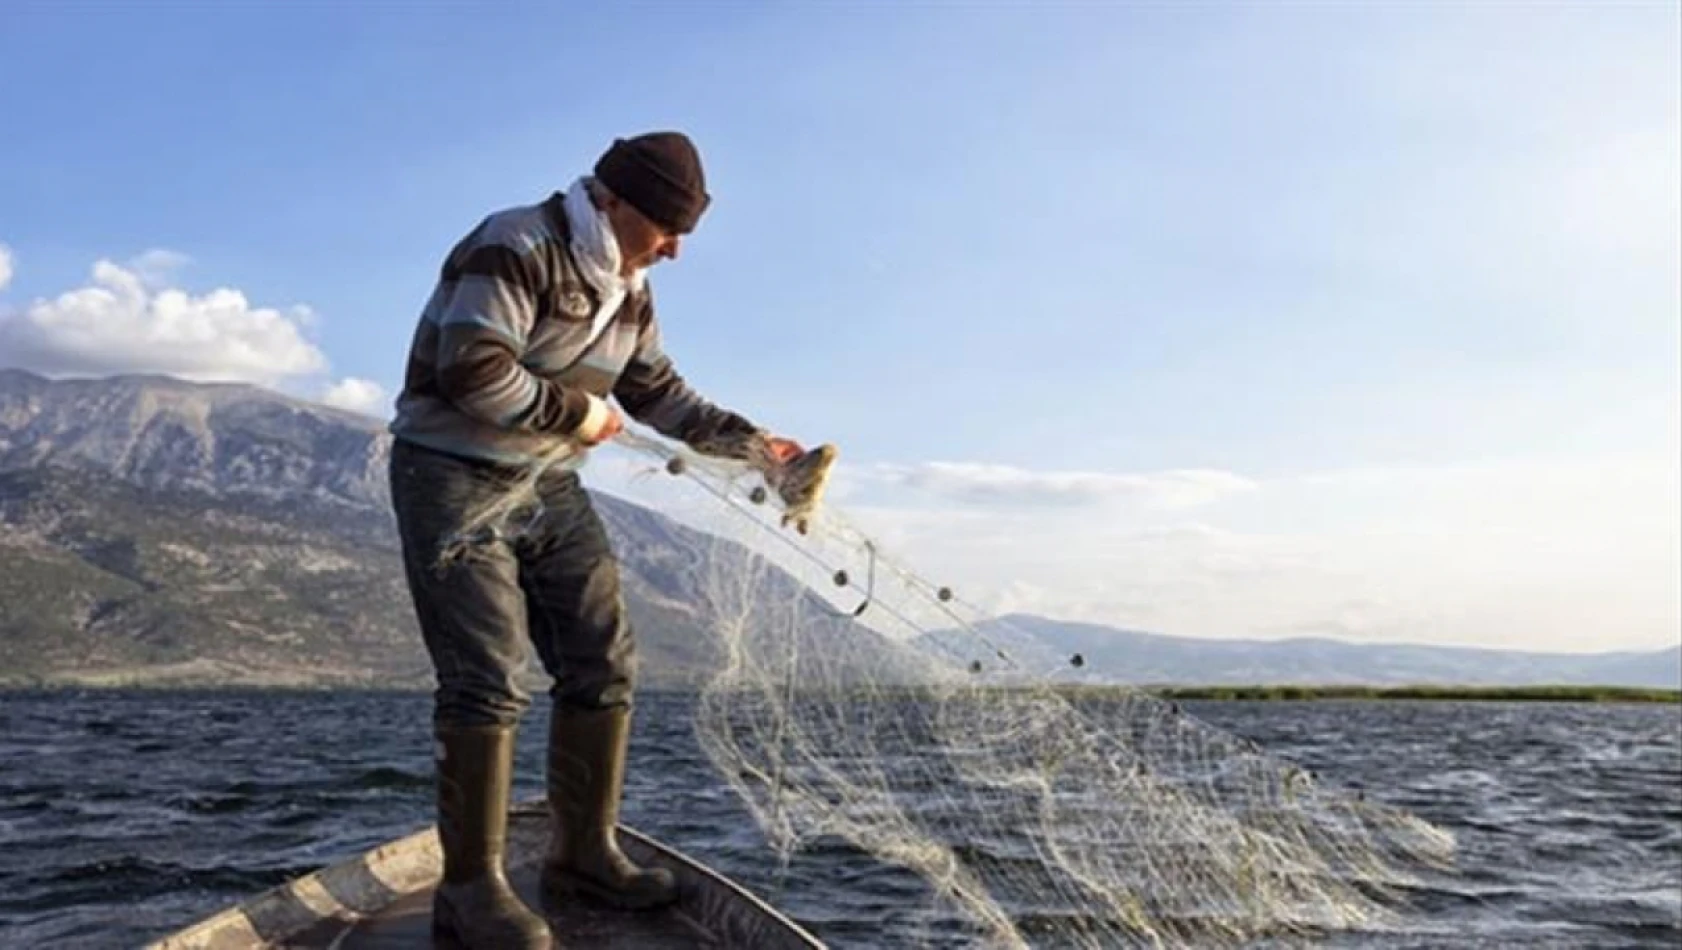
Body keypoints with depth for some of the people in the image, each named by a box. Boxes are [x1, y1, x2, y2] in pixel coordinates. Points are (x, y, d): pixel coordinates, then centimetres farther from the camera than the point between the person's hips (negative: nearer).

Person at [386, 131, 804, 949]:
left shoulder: (628, 291, 10)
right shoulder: (516, 248, -18)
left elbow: (658, 393, 18)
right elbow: (473, 372, -28)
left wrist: (750, 442, 9)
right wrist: (581, 413, -17)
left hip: (549, 486, 9)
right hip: (453, 478, -8)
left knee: (603, 663, 4)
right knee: (487, 679, -14)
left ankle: (582, 853, 16)